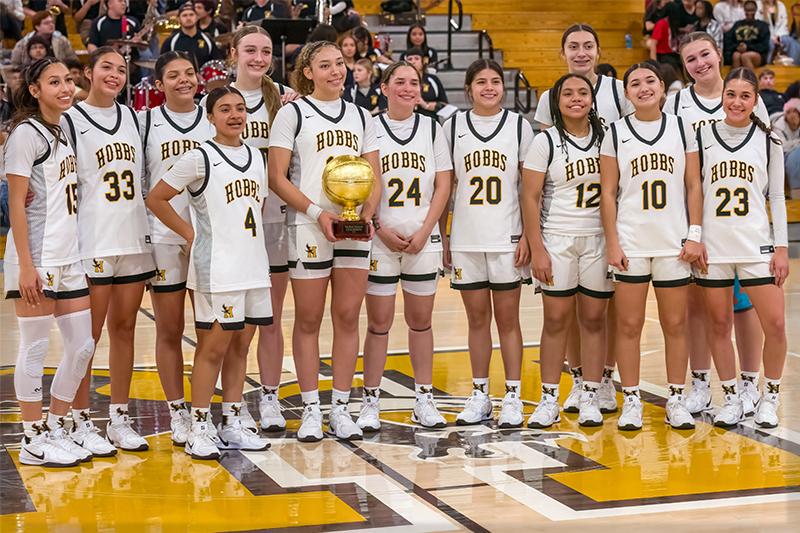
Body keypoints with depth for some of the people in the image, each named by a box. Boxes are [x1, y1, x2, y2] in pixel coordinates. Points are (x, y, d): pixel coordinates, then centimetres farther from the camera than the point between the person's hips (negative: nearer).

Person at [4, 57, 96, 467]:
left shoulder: (64, 133, 16)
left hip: (67, 258, 8)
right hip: (35, 259, -8)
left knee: (82, 345, 8)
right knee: (35, 347, -1)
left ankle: (55, 429, 21)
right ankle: (33, 441, 8)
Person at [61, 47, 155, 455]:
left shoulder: (131, 116, 13)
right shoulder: (70, 120, -4)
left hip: (134, 238, 6)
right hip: (92, 243, -5)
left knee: (124, 329, 10)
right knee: (88, 334, 0)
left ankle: (119, 419, 18)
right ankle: (80, 422, 10)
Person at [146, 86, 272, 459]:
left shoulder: (255, 157, 13)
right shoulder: (200, 158, -6)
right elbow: (156, 199, -5)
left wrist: (248, 236, 13)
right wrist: (190, 233, -6)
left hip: (253, 265, 6)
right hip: (215, 270, -6)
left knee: (240, 346, 10)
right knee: (213, 347, -4)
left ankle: (231, 425, 18)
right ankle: (198, 431, 3)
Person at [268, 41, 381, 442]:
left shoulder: (360, 116, 15)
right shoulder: (292, 113, 1)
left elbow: (375, 178, 14)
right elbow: (277, 177, -5)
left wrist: (367, 214, -5)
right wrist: (317, 213, -15)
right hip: (308, 228, -4)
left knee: (348, 316, 4)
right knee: (308, 320, 1)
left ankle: (340, 409, 13)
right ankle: (310, 410, 10)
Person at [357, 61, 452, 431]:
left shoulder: (431, 128, 9)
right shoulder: (369, 128, 1)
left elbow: (442, 185, 6)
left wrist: (424, 231, -5)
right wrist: (381, 229, -10)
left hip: (424, 241, 2)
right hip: (380, 239, -2)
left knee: (421, 320, 7)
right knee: (379, 322, -1)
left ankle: (423, 400, 16)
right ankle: (371, 403, 7)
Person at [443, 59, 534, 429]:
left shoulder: (518, 125, 3)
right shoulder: (453, 127, 6)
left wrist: (528, 235, -6)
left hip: (507, 238, -1)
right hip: (465, 238, 2)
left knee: (507, 318, 2)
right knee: (477, 318, 8)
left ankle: (512, 398, 9)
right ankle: (480, 396, 16)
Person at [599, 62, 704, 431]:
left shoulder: (681, 128, 7)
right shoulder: (616, 133, 3)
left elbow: (693, 185, 7)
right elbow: (608, 192, 2)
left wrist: (695, 235, -1)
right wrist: (612, 243, -5)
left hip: (675, 243, 1)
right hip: (630, 243, -1)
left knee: (675, 324, 4)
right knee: (629, 324, 0)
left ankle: (676, 400, 15)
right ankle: (631, 401, 10)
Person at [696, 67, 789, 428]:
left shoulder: (767, 140, 5)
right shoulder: (703, 137, 4)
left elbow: (777, 196, 8)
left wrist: (782, 246, 2)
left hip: (757, 245, 0)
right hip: (713, 245, 0)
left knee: (775, 324, -6)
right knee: (720, 324, 4)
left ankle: (769, 398, 13)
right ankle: (731, 399, 19)